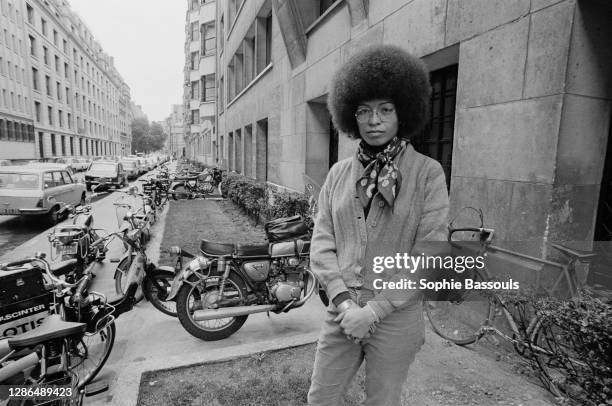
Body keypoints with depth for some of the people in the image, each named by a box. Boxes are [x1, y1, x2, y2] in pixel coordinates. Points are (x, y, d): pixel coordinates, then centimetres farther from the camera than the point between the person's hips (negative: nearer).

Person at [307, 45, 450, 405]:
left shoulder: (428, 172, -8)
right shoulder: (339, 173, 2)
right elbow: (322, 242, 0)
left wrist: (374, 310, -15)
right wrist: (343, 300, -12)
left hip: (397, 319, -2)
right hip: (342, 314, 3)